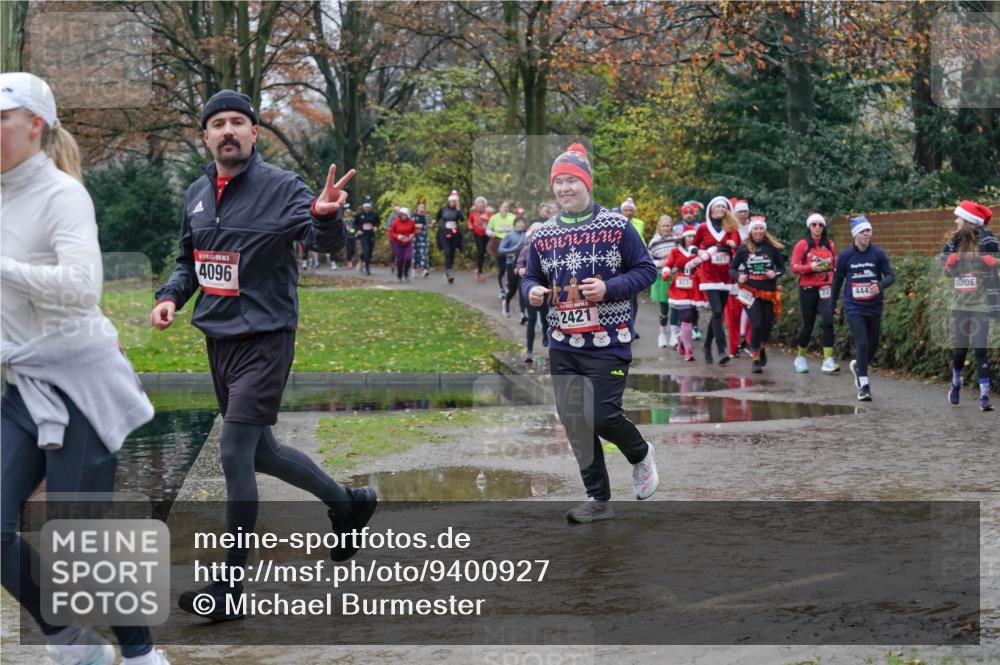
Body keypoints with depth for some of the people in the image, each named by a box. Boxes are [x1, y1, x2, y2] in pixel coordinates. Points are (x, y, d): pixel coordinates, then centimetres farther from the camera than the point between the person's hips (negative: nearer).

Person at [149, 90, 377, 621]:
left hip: (264, 338, -7)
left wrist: (325, 216, -48)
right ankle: (346, 503, 38)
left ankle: (229, 585, -5)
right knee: (259, 452, 16)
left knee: (235, 453, -12)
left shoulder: (280, 187, -12)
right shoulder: (198, 194, 8)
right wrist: (171, 296, 1)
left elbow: (326, 241, -25)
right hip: (218, 338, 8)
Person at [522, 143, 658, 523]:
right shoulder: (543, 235, 9)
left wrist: (609, 288, -17)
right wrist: (532, 292, -5)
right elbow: (531, 278, 18)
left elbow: (646, 271, -2)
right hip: (563, 345, 5)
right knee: (574, 422, 3)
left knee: (600, 416, -10)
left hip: (609, 343, -5)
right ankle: (599, 500, 13)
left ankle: (641, 455, 23)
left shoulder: (616, 227, -4)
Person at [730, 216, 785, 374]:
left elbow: (782, 267, 8)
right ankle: (756, 360, 0)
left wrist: (776, 274, -13)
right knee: (756, 325, -12)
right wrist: (738, 277, -16)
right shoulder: (743, 249, -1)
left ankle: (762, 349, 41)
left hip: (769, 293, 2)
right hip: (750, 293, -2)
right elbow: (732, 269, 4)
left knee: (767, 325, 9)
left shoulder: (772, 248, 0)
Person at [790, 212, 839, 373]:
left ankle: (828, 360, -19)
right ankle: (800, 357, 28)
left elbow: (836, 264, 21)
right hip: (808, 288, -2)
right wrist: (811, 267, -19)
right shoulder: (802, 245, 0)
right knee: (808, 324, 5)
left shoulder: (830, 245, 9)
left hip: (826, 288, 2)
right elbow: (794, 267, -5)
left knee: (828, 321, -16)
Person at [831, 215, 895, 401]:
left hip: (874, 307, 2)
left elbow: (891, 275, -5)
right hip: (854, 308, -2)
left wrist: (880, 285, -28)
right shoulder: (845, 255, -4)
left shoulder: (878, 253, -4)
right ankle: (864, 385, -11)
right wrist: (833, 305, 14)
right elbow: (837, 280, 8)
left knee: (873, 344, 13)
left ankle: (858, 366, 44)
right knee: (862, 343, -15)